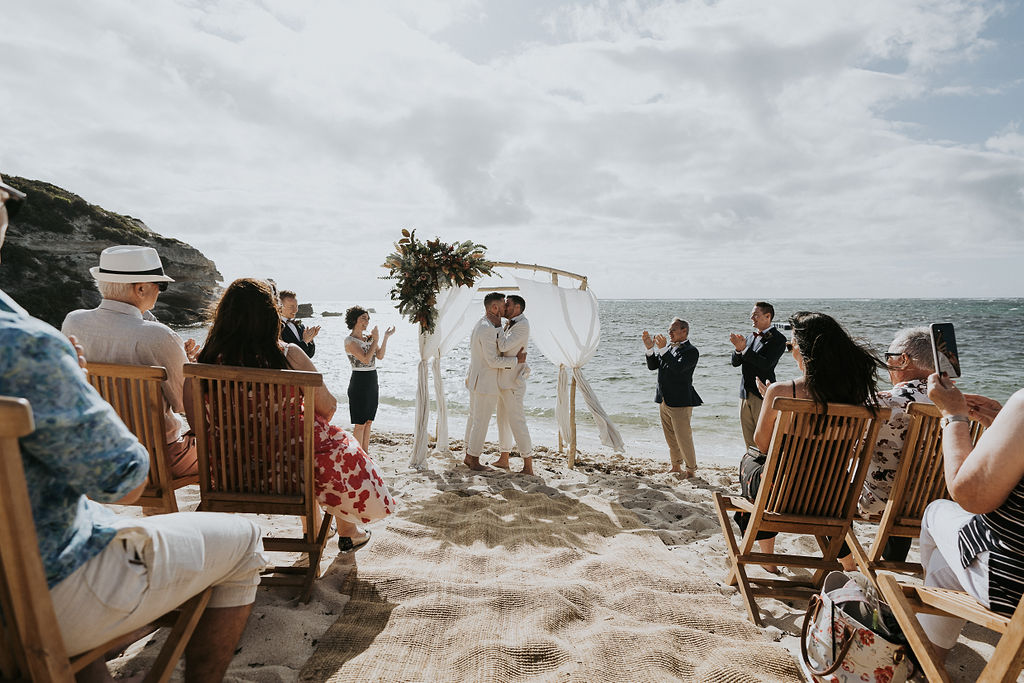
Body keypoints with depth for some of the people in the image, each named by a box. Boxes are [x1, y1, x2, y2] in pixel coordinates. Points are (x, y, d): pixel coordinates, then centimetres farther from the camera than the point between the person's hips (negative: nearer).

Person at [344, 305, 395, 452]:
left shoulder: (369, 337, 10)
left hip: (372, 381, 7)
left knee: (368, 421, 12)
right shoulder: (349, 341, -10)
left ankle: (365, 453, 21)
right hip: (359, 381, -7)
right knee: (360, 423, -2)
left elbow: (380, 356, -1)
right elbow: (366, 359, -21)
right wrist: (375, 340, -16)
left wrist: (386, 337, -7)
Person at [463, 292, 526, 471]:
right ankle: (474, 461, 11)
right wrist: (516, 360, -13)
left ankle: (469, 456, 28)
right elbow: (493, 361, -22)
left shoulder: (481, 325, 10)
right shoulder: (487, 329, -22)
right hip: (486, 382, -10)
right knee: (481, 422, 0)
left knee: (474, 418, 17)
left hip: (475, 380, 10)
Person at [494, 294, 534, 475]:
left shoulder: (522, 325, -14)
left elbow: (503, 346, -21)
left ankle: (528, 466, -4)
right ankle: (504, 460, 27)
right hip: (503, 381, 10)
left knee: (517, 421, -8)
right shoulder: (509, 325, 15)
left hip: (512, 382, -10)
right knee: (503, 420, 16)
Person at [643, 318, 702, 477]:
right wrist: (650, 348, -8)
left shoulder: (691, 351, -10)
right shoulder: (668, 346, 10)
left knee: (683, 437, 0)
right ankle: (676, 465, 32)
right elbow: (652, 366, 6)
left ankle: (691, 469, 17)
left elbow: (678, 368, -26)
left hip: (680, 402, -7)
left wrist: (663, 349, -27)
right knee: (670, 437, 17)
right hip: (664, 400, 7)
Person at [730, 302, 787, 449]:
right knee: (749, 441, 13)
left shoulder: (778, 338, -8)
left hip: (762, 394, -7)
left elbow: (766, 363, -20)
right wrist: (738, 349, -9)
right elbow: (735, 363, 10)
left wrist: (744, 348, -21)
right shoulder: (750, 337, 14)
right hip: (745, 393, 7)